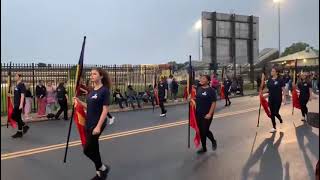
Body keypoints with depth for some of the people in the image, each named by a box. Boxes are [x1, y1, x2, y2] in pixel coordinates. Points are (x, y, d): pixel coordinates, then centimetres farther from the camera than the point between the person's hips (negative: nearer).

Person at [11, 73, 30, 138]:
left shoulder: (21, 85, -12)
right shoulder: (17, 85, 15)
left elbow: (22, 95, -18)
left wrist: (21, 104, -23)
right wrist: (14, 104, 21)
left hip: (19, 104, -9)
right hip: (16, 104, 9)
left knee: (17, 117, -4)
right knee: (14, 116, 11)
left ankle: (19, 133, 8)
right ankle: (24, 126, 19)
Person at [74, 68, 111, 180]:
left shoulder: (104, 90, -14)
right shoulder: (92, 91, 10)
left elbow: (105, 110, -17)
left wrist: (98, 126, -21)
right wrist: (79, 101, 3)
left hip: (97, 124, -8)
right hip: (89, 124, 8)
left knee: (87, 150, -4)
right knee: (93, 149, 13)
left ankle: (103, 168, 17)